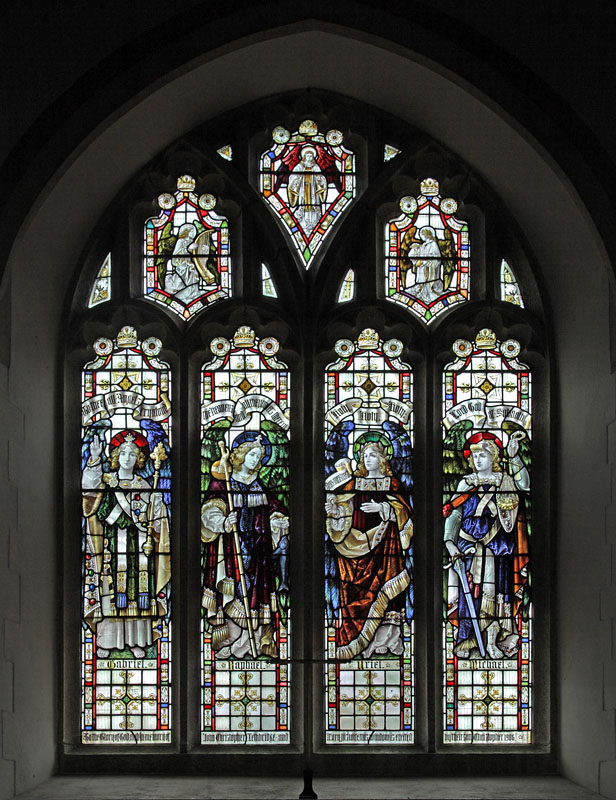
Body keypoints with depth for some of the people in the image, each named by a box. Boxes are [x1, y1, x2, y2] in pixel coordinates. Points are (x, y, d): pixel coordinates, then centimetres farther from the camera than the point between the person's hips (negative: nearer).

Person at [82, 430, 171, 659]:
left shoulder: (143, 486, 12)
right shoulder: (106, 481, 6)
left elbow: (155, 510, 12)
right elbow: (89, 487, -15)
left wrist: (157, 523, -7)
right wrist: (94, 459, -28)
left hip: (139, 546, 2)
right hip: (112, 544, -1)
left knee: (138, 591, 0)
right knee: (110, 588, -4)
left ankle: (136, 641, 5)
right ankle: (106, 641, 3)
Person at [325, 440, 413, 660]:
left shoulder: (392, 483, 8)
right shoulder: (355, 482, 13)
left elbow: (402, 508, -3)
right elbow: (341, 505, 5)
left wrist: (381, 507, -16)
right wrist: (331, 506, -16)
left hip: (385, 542, -2)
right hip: (358, 541, 2)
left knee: (384, 586, -7)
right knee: (357, 588, -4)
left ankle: (385, 637, -3)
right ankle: (356, 639, -2)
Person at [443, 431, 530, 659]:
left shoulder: (505, 481, 9)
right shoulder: (466, 483, 12)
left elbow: (524, 485, -14)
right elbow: (453, 514, 5)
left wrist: (514, 456, -22)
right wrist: (450, 542, -10)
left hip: (496, 547, -1)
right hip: (468, 545, 1)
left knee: (494, 590, -6)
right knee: (470, 590, -5)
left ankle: (492, 641, -2)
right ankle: (466, 641, -2)